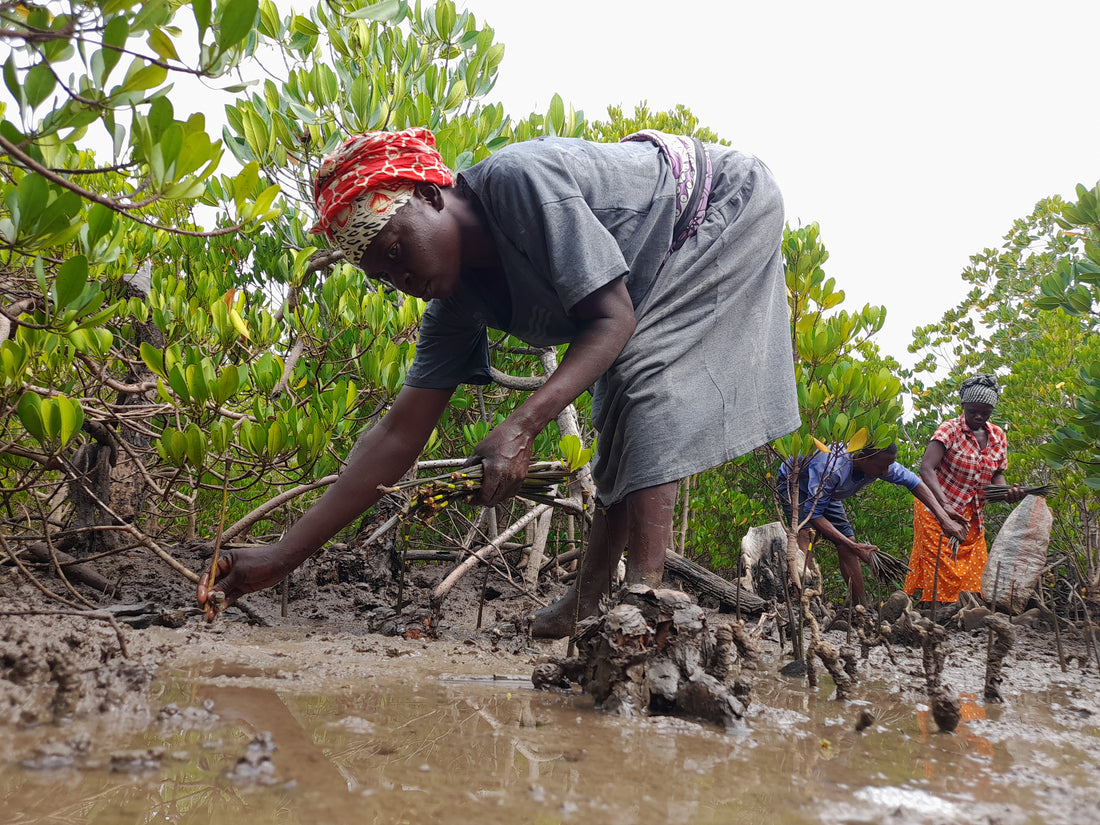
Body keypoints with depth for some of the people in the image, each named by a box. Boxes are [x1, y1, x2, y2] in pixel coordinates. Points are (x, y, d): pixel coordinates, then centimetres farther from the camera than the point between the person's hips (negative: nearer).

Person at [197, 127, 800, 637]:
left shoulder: (519, 181, -36)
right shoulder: (457, 300, -12)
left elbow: (614, 318, -35)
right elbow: (400, 434, -13)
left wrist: (522, 426, -44)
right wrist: (284, 554, -17)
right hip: (665, 273, 7)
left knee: (645, 379, -24)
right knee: (620, 415, 3)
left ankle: (643, 589, -25)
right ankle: (590, 596, 10)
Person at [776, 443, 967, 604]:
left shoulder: (880, 463, -24)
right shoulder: (831, 468, -44)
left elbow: (913, 481, -10)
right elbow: (814, 514, -38)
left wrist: (945, 519, -17)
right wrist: (853, 546, -41)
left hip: (825, 493, 7)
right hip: (793, 484, -7)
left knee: (848, 543, 1)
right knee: (806, 534, -29)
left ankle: (862, 607, 8)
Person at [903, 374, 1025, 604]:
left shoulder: (998, 436, 5)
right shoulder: (950, 430, -13)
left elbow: (997, 475, 12)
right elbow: (926, 469, -24)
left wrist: (1007, 491, -13)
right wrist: (945, 505, -37)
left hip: (973, 515, 6)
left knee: (973, 572, 7)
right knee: (938, 573, -7)